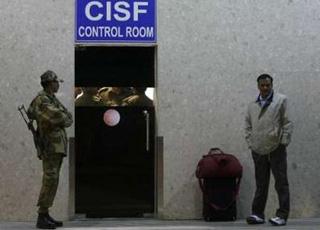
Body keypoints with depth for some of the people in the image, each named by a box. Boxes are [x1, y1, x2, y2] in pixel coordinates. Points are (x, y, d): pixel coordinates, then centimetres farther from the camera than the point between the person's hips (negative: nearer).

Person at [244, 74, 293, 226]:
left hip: (276, 149, -3)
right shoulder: (252, 105, 14)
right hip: (258, 150, 4)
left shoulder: (281, 100, 3)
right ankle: (258, 214, 11)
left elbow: (287, 123, 0)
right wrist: (250, 143, 5)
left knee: (281, 183, -2)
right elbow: (248, 126, 16)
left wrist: (283, 142, -7)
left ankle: (282, 215, -1)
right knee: (260, 184, 8)